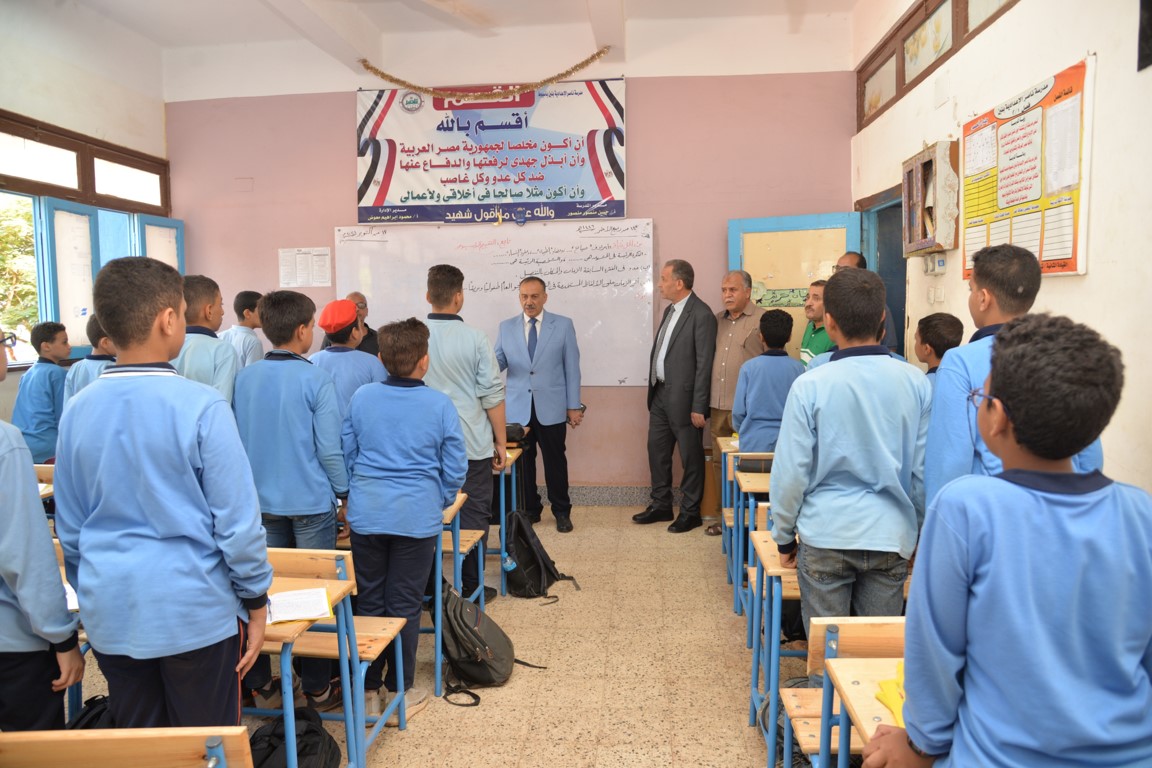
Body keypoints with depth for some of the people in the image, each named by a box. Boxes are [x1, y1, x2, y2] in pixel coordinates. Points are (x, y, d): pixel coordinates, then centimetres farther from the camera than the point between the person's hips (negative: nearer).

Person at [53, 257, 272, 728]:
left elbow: (69, 528, 8)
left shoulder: (77, 411, -1)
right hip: (196, 614, -5)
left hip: (110, 614, 5)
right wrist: (256, 601, -2)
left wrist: (90, 597, 21)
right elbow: (237, 521, -14)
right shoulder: (202, 406, -17)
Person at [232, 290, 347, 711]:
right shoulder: (316, 380, -14)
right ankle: (317, 688, 16)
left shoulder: (245, 378, 1)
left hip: (261, 502, 5)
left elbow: (236, 439, 8)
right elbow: (330, 446, -14)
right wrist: (342, 490, 0)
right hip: (311, 502, -4)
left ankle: (260, 684, 25)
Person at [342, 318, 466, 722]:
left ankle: (368, 690, 25)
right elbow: (455, 468, -2)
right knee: (405, 606, 9)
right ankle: (400, 692, 21)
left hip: (366, 514, 2)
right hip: (418, 517, -2)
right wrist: (439, 502, 15)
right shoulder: (440, 405, -7)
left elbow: (346, 454, 8)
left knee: (368, 601, 14)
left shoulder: (361, 398, -1)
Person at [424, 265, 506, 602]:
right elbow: (492, 395, -7)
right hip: (471, 445, -3)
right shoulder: (475, 338, -10)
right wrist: (501, 442, 3)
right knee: (473, 516, 9)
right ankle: (470, 587, 17)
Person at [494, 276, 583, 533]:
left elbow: (571, 367, 1)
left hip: (551, 408, -1)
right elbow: (498, 363, 4)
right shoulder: (506, 327, 7)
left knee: (555, 461, 6)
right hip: (517, 408, 2)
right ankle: (529, 509, 23)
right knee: (523, 461, 7)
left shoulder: (563, 325, 2)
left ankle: (561, 512, 21)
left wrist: (574, 406, -1)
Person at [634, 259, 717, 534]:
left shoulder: (701, 315, -16)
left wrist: (698, 407, -17)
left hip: (683, 398, -9)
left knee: (690, 457, 6)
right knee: (657, 450, 16)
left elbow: (704, 364, -17)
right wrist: (654, 389, 13)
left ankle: (690, 512, 19)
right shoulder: (670, 310, 12)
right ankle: (661, 505, 30)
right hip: (660, 393, 9)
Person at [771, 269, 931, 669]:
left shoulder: (811, 385, -13)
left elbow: (791, 471, -9)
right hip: (891, 536, 3)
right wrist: (918, 527, 17)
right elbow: (924, 468, 2)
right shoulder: (915, 382, -4)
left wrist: (784, 537, 5)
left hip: (826, 535, -2)